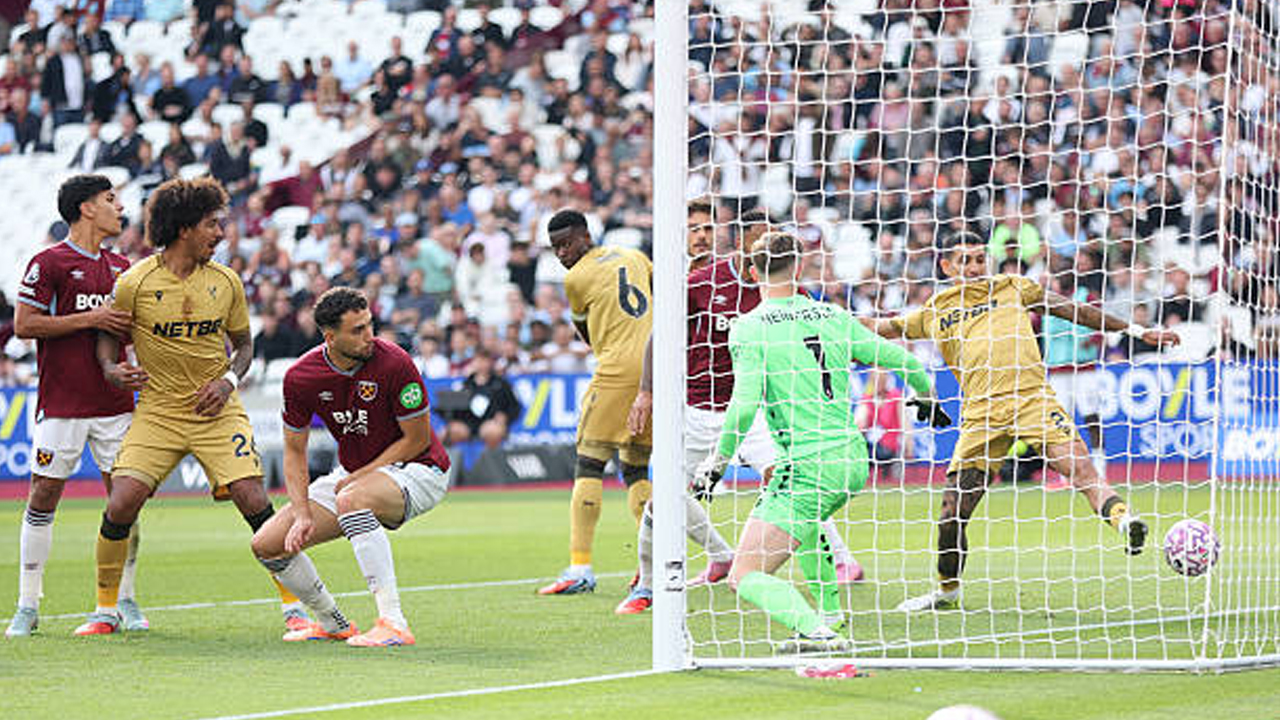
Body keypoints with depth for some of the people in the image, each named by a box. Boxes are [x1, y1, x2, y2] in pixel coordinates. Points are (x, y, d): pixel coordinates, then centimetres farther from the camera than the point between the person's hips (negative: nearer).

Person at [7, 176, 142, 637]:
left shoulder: (120, 266, 15)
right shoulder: (48, 264, -4)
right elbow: (24, 324, -10)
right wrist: (90, 319, -15)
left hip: (114, 402, 5)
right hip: (62, 403, -5)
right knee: (43, 496, -3)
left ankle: (125, 600, 11)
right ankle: (28, 605, 3)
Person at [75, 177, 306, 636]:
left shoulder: (226, 282, 0)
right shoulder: (135, 283, -7)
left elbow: (244, 343, 13)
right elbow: (109, 336, 8)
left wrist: (229, 380, -6)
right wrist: (112, 369, -13)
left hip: (217, 412, 1)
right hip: (157, 412, -1)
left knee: (253, 500, -13)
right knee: (121, 504, -14)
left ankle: (293, 606, 1)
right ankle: (106, 610, 5)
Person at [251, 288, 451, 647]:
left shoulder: (394, 364, -23)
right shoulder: (300, 377, -11)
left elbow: (417, 440, -14)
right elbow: (294, 451, 1)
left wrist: (358, 477, -15)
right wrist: (302, 514, -12)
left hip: (418, 470, -6)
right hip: (352, 475, 6)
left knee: (352, 498, -39)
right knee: (267, 544, -3)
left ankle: (393, 624, -41)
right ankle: (333, 623, 21)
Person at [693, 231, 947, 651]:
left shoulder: (749, 328, -6)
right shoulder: (834, 317, 8)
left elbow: (744, 404, -18)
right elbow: (906, 363, 14)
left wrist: (717, 461, -6)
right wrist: (926, 398, 35)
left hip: (808, 468, -7)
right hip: (854, 460, 7)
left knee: (745, 578, -8)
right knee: (805, 518, 40)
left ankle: (818, 632, -30)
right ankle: (829, 612, 40)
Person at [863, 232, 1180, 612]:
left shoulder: (1013, 288, 16)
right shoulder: (935, 312, 19)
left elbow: (1074, 310, 20)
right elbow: (886, 327, 32)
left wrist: (1136, 330, 20)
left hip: (1031, 396, -1)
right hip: (980, 413, 1)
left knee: (1078, 464, -26)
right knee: (953, 511, 2)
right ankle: (947, 590, 22)